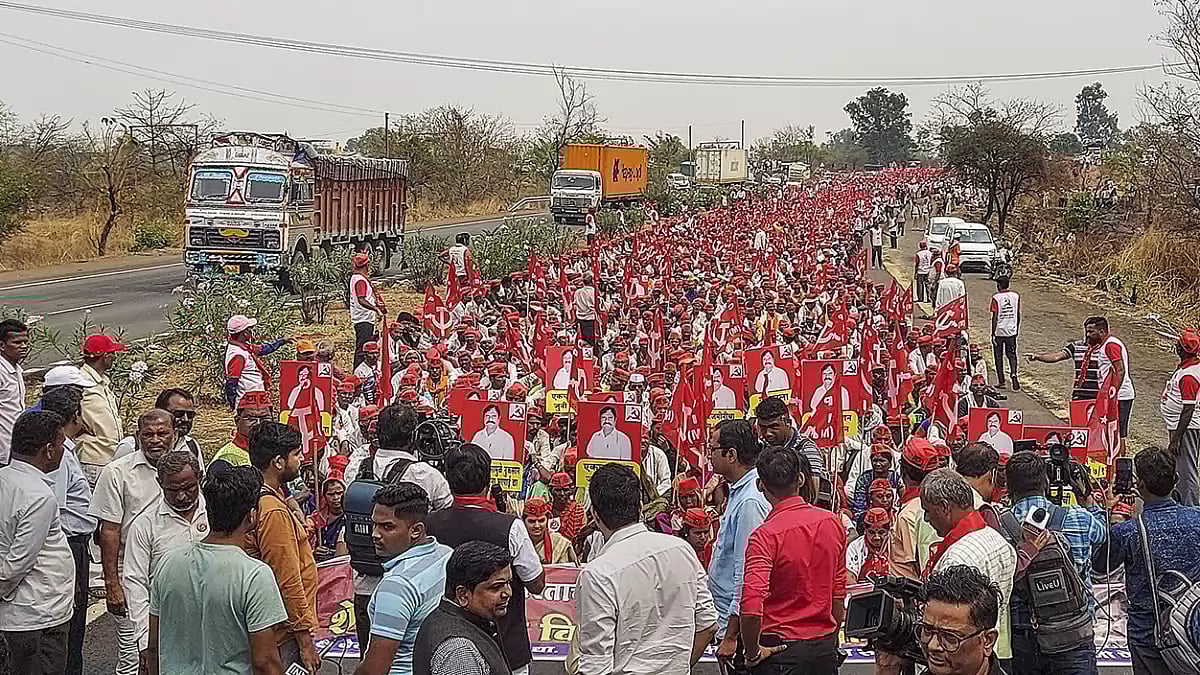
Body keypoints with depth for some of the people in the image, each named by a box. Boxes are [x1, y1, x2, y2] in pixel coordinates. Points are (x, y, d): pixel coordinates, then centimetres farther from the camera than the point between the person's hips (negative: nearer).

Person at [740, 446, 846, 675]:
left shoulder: (765, 535, -18)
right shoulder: (833, 523, 0)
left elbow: (751, 606, -27)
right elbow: (839, 593, 10)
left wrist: (752, 653, -13)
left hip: (781, 649, -5)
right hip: (825, 645, 5)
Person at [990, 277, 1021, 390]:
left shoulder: (996, 298, -11)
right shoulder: (1015, 296, 3)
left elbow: (995, 317, -12)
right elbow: (1018, 315, 8)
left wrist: (993, 334, -8)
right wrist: (1017, 329, 19)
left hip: (999, 331, -3)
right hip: (1012, 331, 3)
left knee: (998, 356, 8)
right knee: (1011, 354, 11)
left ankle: (1001, 382, 10)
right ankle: (1014, 374, -13)